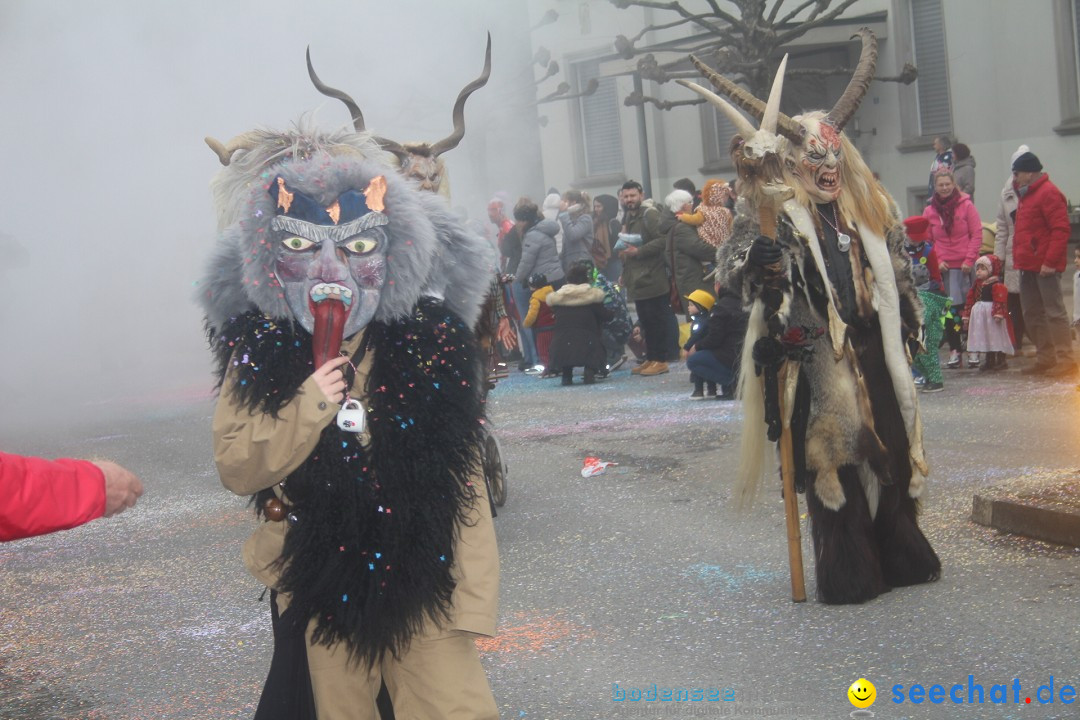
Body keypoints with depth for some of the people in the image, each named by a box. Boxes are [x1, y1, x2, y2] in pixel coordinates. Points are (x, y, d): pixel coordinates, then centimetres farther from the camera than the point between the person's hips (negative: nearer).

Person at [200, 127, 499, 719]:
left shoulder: (430, 342, -5)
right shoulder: (260, 353, -2)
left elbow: (462, 478, -3)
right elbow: (235, 469, -4)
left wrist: (471, 595, -6)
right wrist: (306, 409, -19)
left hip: (423, 586, -1)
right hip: (318, 588, 1)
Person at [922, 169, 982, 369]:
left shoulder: (966, 205, 0)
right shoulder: (929, 211, 5)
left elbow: (977, 234, -1)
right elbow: (927, 241, 8)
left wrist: (970, 259, -9)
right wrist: (937, 261, -4)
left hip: (966, 266, -1)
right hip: (944, 268, 1)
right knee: (949, 310, 0)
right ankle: (954, 350, 8)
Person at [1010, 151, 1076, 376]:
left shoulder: (1049, 193, -10)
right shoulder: (1026, 195, 19)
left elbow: (1061, 229, -17)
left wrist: (1050, 261, -22)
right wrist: (1019, 258, 15)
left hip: (1044, 266, -10)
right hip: (1028, 265, 10)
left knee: (1054, 311, -8)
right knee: (1032, 314, 11)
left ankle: (1065, 359, -5)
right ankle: (1045, 359, 18)